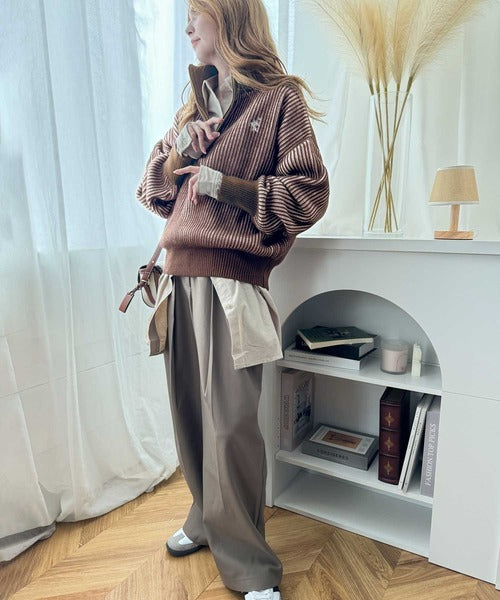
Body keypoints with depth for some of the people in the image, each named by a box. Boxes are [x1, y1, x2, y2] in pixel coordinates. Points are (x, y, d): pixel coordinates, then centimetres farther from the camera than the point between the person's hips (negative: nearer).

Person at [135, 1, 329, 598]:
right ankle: (206, 518, 35)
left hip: (231, 278, -6)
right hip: (180, 278, 6)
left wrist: (222, 182, -9)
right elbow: (152, 193, 20)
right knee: (189, 414, 11)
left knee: (231, 425, -6)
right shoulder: (193, 105, 22)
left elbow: (308, 193, -5)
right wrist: (177, 151, 1)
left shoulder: (279, 98, 4)